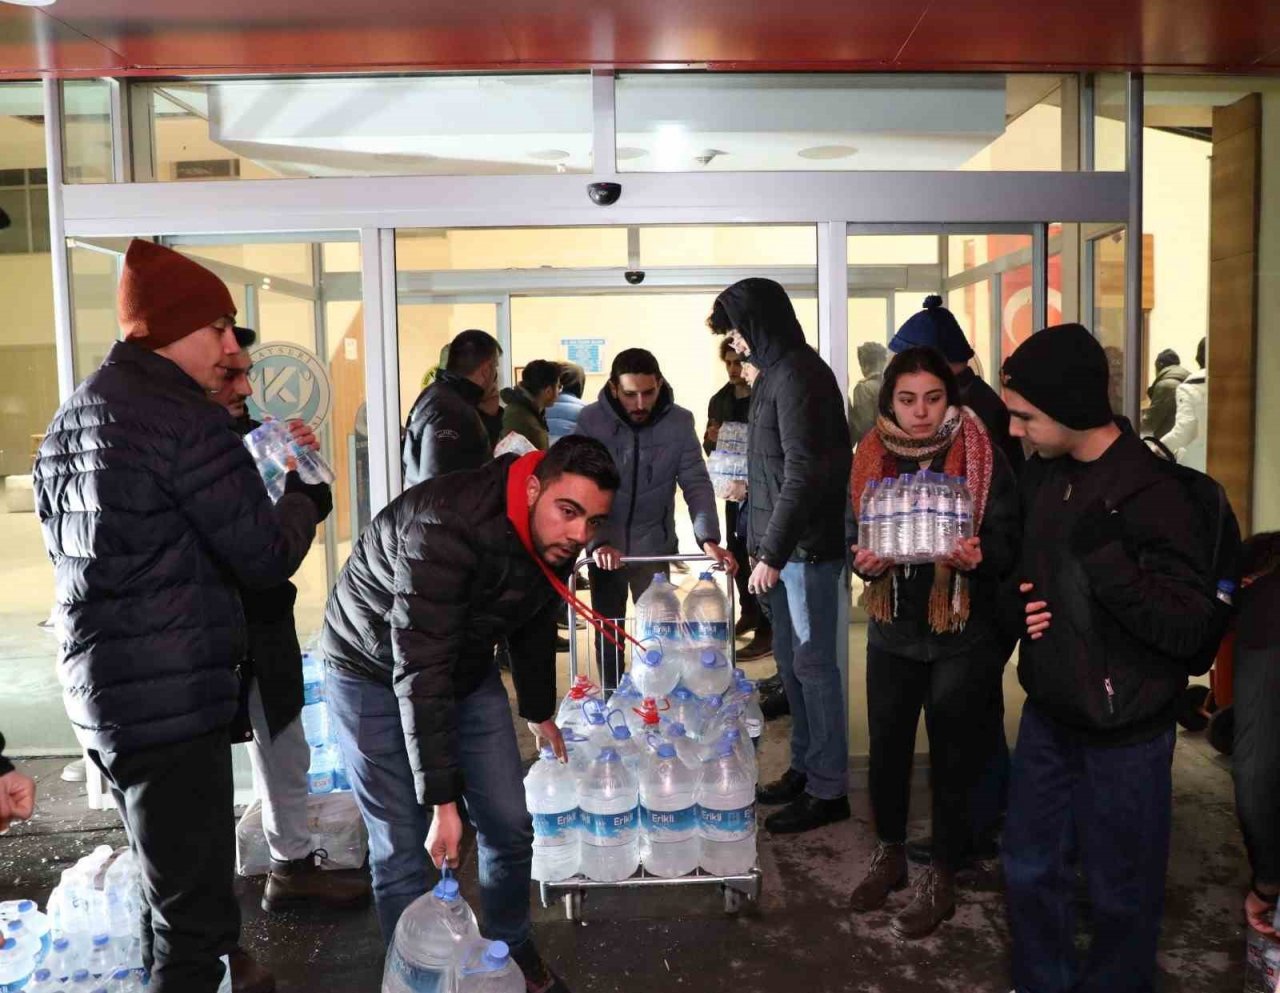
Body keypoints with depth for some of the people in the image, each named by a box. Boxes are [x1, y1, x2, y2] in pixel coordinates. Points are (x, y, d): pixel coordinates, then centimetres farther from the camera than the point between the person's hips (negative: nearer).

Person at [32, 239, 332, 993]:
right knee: (194, 904, 1)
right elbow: (265, 557, -17)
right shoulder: (186, 420, -17)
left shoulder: (71, 420, 13)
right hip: (172, 696, -10)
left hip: (103, 686, 10)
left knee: (170, 879, 26)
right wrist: (308, 493, 4)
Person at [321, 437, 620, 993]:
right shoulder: (447, 529, -36)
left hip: (467, 669, 6)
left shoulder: (552, 537, -12)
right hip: (376, 675, -6)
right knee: (405, 848, -5)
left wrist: (539, 711, 22)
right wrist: (442, 799, -34)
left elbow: (534, 624, 8)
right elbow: (419, 672, -36)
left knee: (511, 826, 7)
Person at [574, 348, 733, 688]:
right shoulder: (590, 421, -13)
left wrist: (708, 539, -26)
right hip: (604, 547, 0)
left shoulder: (679, 422, -9)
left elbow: (697, 484, -11)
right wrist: (598, 542, -31)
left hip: (655, 546, 0)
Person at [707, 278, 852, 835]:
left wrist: (772, 552, -20)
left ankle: (827, 790, 10)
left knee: (812, 664, -2)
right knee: (790, 660, 16)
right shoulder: (778, 372, 15)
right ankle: (804, 768, 29)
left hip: (807, 548, -10)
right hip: (782, 548, 10)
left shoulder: (797, 376, -15)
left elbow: (803, 474, -21)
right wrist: (762, 546, 15)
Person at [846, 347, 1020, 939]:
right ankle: (890, 853, 35)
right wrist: (861, 560, -16)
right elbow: (851, 535, 6)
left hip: (963, 632, -3)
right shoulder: (872, 458, 0)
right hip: (893, 629, 3)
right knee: (887, 745, 12)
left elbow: (1007, 541, -8)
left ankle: (942, 875, 26)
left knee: (952, 754, 8)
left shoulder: (982, 458, -10)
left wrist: (978, 556, -29)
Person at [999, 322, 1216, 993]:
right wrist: (1020, 601, -3)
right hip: (1047, 714, 7)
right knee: (1029, 868, 19)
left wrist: (1105, 555, -32)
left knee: (1120, 891, 12)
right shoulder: (1041, 474, 1)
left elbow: (1188, 629, -23)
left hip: (1123, 731, -6)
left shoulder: (1153, 493, -20)